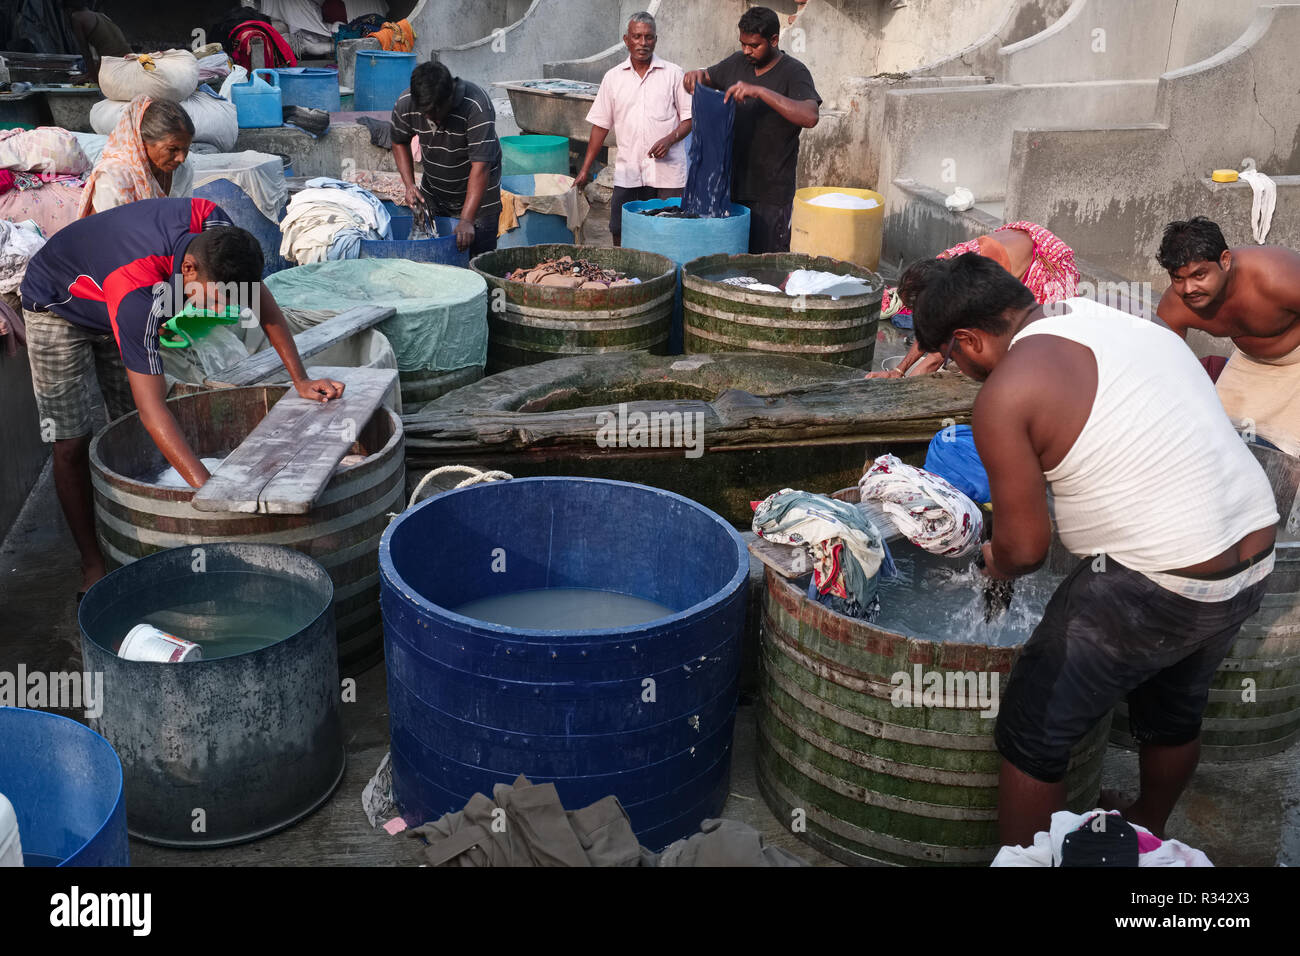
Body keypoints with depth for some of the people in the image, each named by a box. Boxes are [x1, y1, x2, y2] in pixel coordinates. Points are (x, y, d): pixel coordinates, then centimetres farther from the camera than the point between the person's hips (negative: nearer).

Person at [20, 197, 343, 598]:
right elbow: (153, 408, -47)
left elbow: (260, 297, -13)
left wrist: (300, 380, -16)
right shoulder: (136, 294, -47)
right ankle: (93, 565, 6)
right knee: (71, 444, -6)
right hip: (58, 306, -6)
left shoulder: (213, 226, -30)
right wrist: (208, 489, -54)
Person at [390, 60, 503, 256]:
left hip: (476, 194, -4)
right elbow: (400, 142, 5)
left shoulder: (477, 106, -31)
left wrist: (466, 221, -39)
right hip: (432, 194, 4)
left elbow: (480, 166, -34)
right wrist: (409, 185, -9)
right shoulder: (405, 104, -16)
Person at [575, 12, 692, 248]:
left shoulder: (673, 74, 4)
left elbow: (689, 117, 5)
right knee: (620, 236, 0)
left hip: (667, 172, -2)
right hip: (627, 172, 2)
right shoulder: (613, 78, 9)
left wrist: (670, 139, -15)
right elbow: (601, 125, 13)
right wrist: (585, 169, 10)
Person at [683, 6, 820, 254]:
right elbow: (707, 79, 25)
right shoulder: (737, 63, 9)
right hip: (733, 185, 6)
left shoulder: (794, 73, -9)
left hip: (769, 196, -6)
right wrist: (697, 75, -1)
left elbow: (809, 117, -25)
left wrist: (760, 91, -32)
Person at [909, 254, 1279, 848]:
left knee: (1032, 736, 8)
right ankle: (1148, 830, 55)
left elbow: (1024, 546, -10)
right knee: (1174, 709, 32)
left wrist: (1000, 565, 13)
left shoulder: (1005, 393, -13)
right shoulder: (1123, 320, 10)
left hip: (1153, 590, -9)